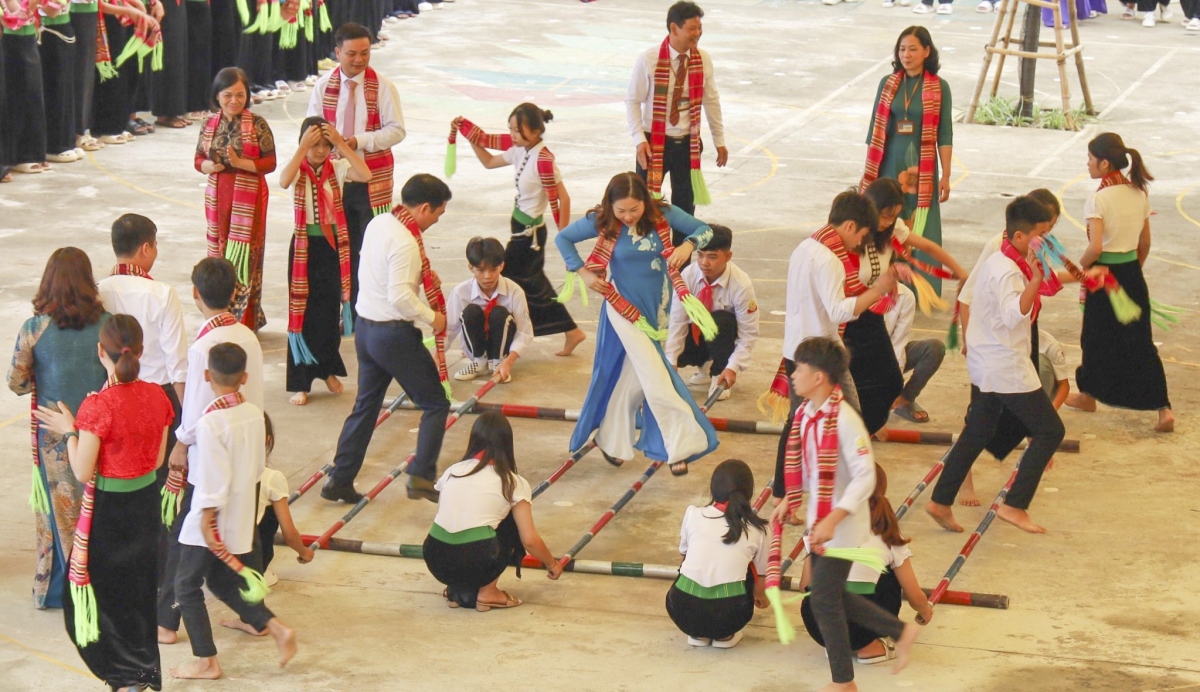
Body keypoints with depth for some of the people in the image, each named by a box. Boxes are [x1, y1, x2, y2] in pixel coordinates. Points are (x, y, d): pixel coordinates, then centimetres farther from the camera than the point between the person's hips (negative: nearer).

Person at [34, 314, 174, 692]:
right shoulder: (157, 396, -6)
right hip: (147, 501, 6)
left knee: (99, 590, 11)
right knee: (141, 584, 22)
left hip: (109, 508, -6)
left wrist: (68, 431, -7)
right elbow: (158, 459, 3)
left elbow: (83, 472, -19)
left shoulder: (98, 406, -24)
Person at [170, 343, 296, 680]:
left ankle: (206, 662, 11)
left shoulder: (210, 423, -23)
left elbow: (213, 479, -23)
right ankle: (276, 628, 12)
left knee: (187, 585, 9)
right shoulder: (254, 414, -1)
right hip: (242, 517, 7)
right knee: (221, 581, 23)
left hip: (212, 518, -7)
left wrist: (207, 519, -17)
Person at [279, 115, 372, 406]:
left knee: (330, 309, 12)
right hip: (305, 246, -2)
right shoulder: (298, 169, -6)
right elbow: (284, 181, -30)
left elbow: (365, 175, -20)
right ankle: (301, 382, 6)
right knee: (302, 311, 1)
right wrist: (304, 146, -30)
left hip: (333, 245, 2)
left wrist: (341, 143, -23)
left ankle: (328, 368, 31)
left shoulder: (337, 167, -1)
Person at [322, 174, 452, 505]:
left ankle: (339, 480, 20)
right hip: (395, 334, -9)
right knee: (436, 403, 3)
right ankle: (421, 475, -8)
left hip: (365, 327, 9)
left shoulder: (378, 223, 4)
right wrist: (432, 317, -14)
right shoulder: (404, 242, -22)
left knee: (365, 405, 19)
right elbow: (401, 297, -28)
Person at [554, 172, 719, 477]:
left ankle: (611, 439, 31)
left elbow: (705, 229, -1)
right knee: (656, 381, -9)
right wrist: (583, 272, -7)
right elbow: (563, 238, 2)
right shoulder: (601, 223, -11)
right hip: (624, 308, -3)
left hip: (655, 309, 3)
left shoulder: (663, 215, -8)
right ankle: (680, 445, -4)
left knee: (632, 378, 14)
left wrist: (688, 246, -21)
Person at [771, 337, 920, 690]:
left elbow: (865, 476, -25)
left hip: (843, 525, -9)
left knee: (825, 601, 0)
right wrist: (790, 500, 6)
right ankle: (901, 631, 31)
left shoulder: (844, 420, -24)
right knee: (833, 596, 17)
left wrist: (832, 520, -29)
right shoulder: (805, 414, 2)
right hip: (819, 521, 9)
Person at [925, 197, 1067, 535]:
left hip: (985, 365, 10)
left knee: (977, 432, 16)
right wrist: (1035, 279, -51)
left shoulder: (996, 262, 10)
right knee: (1049, 431, -2)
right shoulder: (1009, 272, -22)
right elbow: (1014, 313, -39)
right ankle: (1015, 505, -2)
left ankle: (941, 501, 16)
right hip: (1008, 369, -10)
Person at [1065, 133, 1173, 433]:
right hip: (1132, 273, 6)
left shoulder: (1099, 199, -17)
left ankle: (1088, 395, 33)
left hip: (1105, 273, -6)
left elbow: (1095, 248, -23)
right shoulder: (1139, 193, 3)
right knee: (1140, 341, 7)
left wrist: (1080, 267, -5)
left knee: (1096, 338, 15)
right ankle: (1163, 407, -1)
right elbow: (1145, 243, 11)